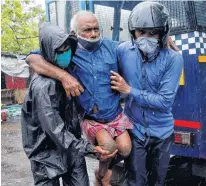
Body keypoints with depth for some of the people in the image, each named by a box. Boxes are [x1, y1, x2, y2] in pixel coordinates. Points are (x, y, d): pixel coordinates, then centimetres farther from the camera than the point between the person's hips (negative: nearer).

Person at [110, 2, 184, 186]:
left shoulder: (173, 59, -18)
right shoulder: (123, 51, -12)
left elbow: (165, 101, -22)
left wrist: (129, 90, -21)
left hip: (162, 131, 0)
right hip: (135, 129, 0)